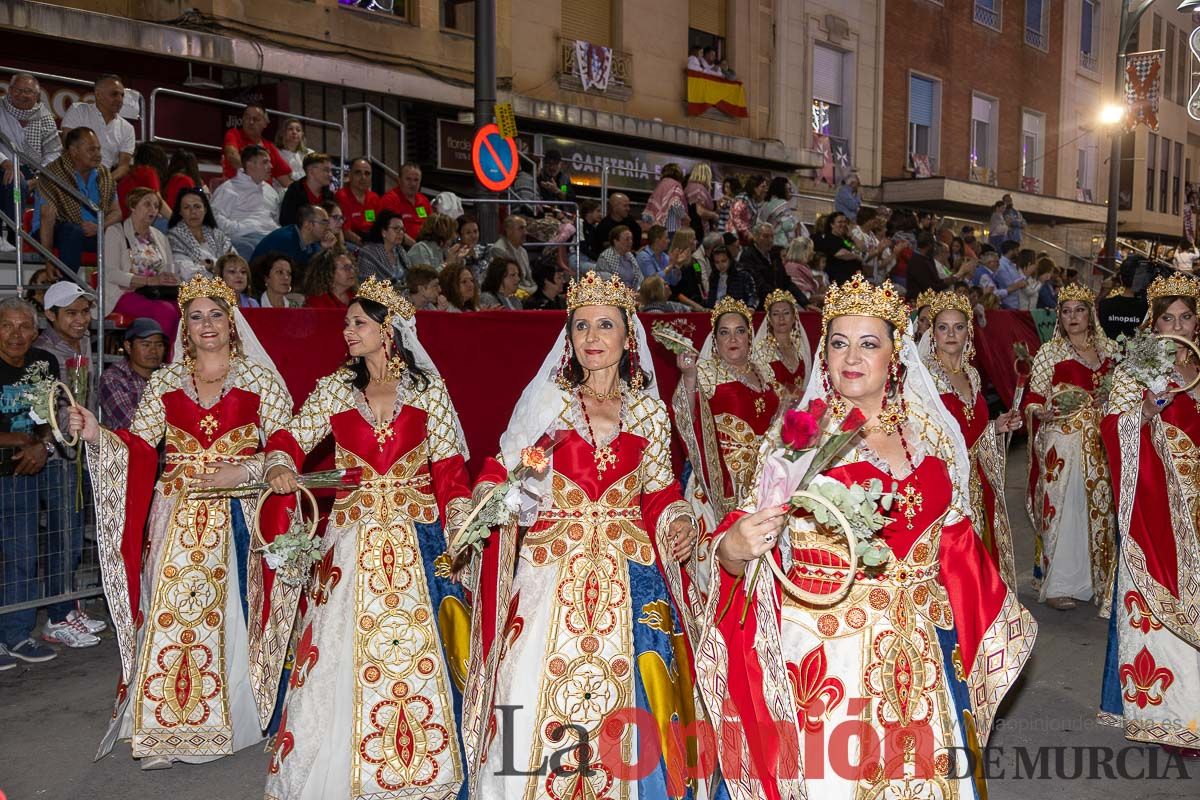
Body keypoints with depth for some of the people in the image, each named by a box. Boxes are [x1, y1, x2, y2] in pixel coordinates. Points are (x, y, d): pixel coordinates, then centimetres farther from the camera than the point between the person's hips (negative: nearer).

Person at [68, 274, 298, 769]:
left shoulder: (259, 380, 3)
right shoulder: (164, 382, 10)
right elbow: (139, 445, 3)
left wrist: (242, 471, -15)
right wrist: (96, 434, -13)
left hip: (237, 515, -2)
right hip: (177, 515, 2)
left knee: (228, 614, -2)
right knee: (168, 614, -2)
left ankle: (230, 721, 11)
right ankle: (164, 730, 7)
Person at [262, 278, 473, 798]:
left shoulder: (427, 389, 1)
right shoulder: (334, 389, 6)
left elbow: (448, 465, 1)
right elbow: (292, 438, 0)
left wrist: (461, 530, -4)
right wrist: (280, 466, -22)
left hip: (416, 532, -1)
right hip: (354, 535, 1)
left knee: (417, 645, 1)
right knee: (344, 645, 2)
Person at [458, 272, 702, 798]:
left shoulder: (649, 411, 8)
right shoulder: (546, 400, 2)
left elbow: (659, 491, 14)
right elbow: (501, 474, 3)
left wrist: (677, 521, -5)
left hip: (629, 573, 2)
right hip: (552, 571, -1)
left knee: (628, 702, 2)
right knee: (537, 696, -3)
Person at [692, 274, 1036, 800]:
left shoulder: (931, 435, 5)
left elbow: (955, 544, 15)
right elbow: (749, 540, -11)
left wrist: (1000, 623, 20)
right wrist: (733, 549, -33)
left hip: (922, 655, 4)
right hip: (827, 652, -4)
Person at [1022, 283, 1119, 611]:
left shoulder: (1109, 349, 10)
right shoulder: (1049, 353, -1)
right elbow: (1033, 397, -3)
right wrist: (1040, 412, -23)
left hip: (1101, 445, 4)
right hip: (1062, 443, -4)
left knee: (1100, 508, 7)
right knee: (1061, 508, -4)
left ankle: (1096, 578, 20)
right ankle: (1057, 584, 5)